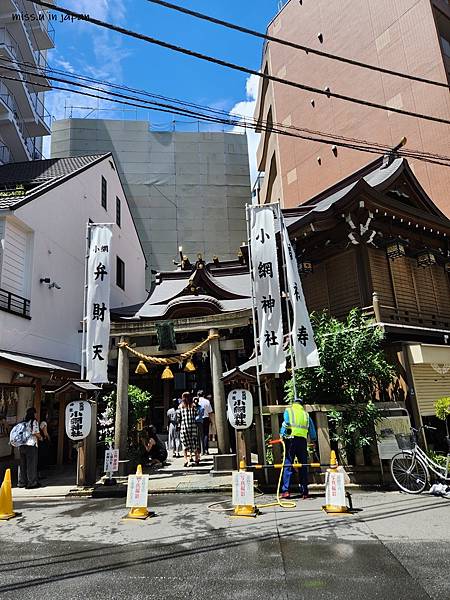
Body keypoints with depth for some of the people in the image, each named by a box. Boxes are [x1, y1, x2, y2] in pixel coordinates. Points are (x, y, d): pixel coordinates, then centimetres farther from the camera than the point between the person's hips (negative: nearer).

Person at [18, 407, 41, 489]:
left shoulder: (23, 422, 12)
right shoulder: (34, 422, -7)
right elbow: (36, 433, -12)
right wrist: (40, 437, 7)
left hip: (22, 445, 6)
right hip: (31, 445, -6)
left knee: (23, 464, 14)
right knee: (31, 464, 0)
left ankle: (22, 482, 20)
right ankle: (32, 483, 4)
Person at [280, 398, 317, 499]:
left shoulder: (288, 411, 10)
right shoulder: (306, 414, 19)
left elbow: (285, 424, -8)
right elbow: (313, 434, 21)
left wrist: (282, 435, 1)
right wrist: (313, 440, 39)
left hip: (291, 440, -3)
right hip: (303, 441, 3)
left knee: (288, 465, -1)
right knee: (303, 467, 9)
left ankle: (285, 491, -6)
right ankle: (304, 492, 10)